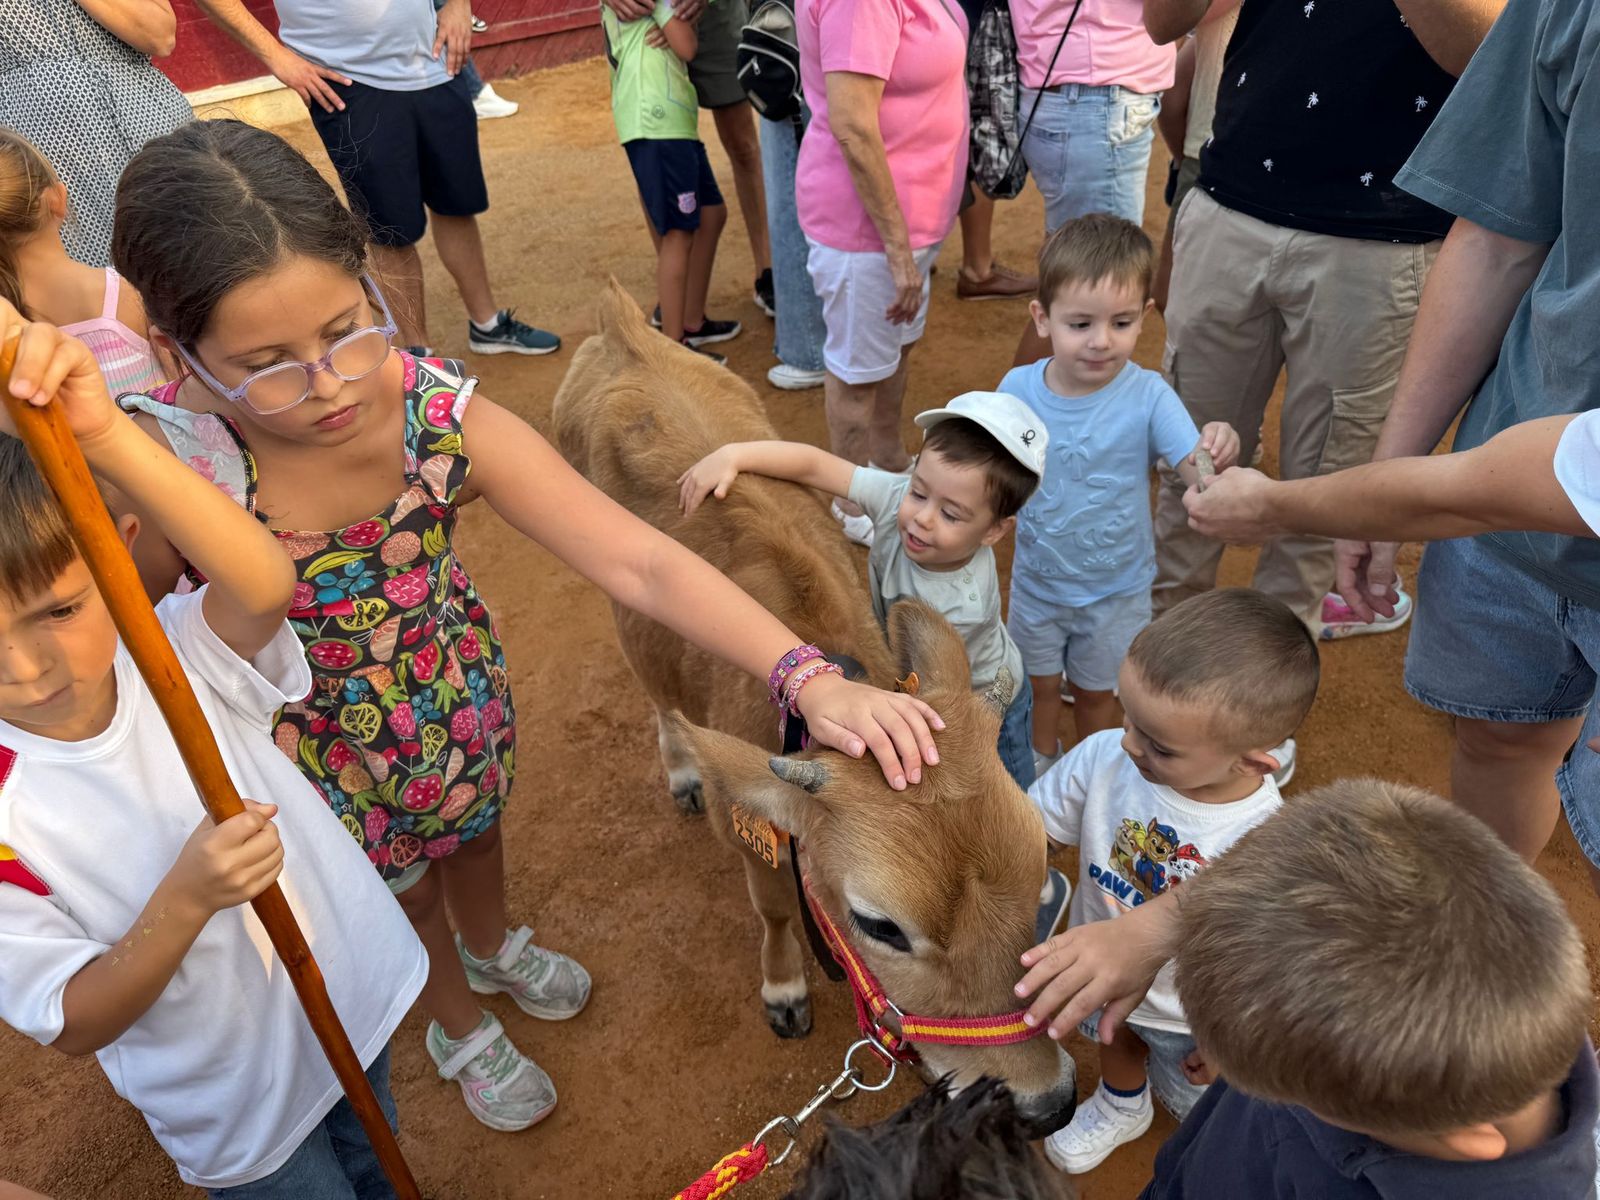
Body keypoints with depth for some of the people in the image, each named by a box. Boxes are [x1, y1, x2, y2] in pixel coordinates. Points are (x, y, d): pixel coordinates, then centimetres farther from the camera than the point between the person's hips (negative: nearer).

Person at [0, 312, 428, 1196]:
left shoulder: (179, 659, -20)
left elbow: (263, 586, -44)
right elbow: (74, 1024, -19)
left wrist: (104, 434, -56)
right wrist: (186, 898, -36)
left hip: (357, 997, 2)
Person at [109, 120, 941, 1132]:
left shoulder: (445, 421, -32)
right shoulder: (159, 452, -32)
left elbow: (640, 563, -35)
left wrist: (808, 676, -44)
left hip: (454, 693, 2)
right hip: (316, 745, -1)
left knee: (472, 823, 33)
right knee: (399, 896, 26)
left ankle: (494, 946, 70)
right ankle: (459, 1025, 62)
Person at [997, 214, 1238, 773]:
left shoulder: (1147, 396, -24)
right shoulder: (1018, 388, -17)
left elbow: (1196, 472, -34)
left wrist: (1218, 452, -54)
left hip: (1117, 589, -2)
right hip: (1036, 580, 2)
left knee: (1097, 692, 22)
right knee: (1037, 684, 25)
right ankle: (1040, 763, 52)